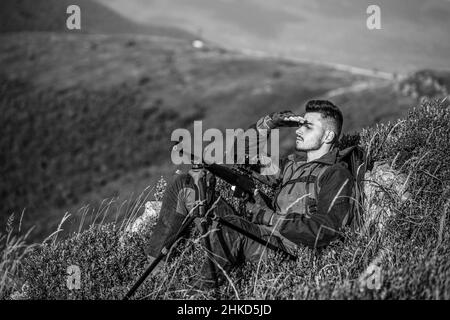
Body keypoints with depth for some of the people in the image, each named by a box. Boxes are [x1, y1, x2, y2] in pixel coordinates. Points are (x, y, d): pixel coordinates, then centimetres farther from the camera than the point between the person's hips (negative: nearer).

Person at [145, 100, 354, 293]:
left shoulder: (336, 175, -4)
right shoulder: (293, 164, 21)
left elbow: (326, 230, -18)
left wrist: (270, 218, -15)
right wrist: (269, 123, 13)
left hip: (286, 248, -9)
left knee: (229, 224, -42)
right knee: (183, 185, 4)